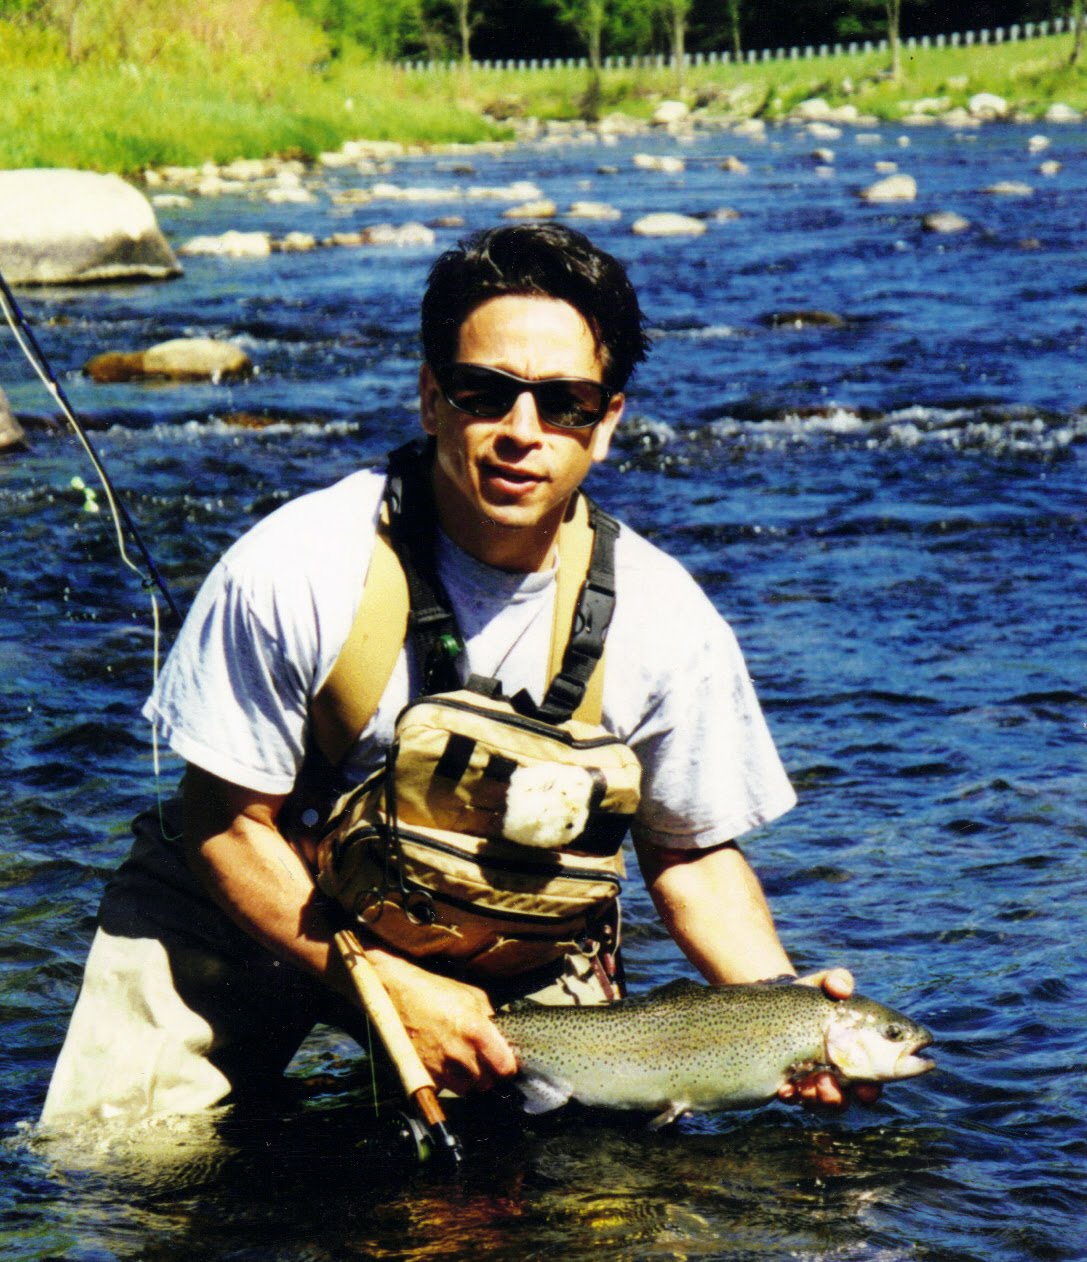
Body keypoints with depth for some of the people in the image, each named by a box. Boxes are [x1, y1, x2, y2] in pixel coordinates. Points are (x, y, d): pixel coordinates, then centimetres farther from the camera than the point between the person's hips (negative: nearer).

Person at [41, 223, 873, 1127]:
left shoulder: (666, 623, -19)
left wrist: (782, 1000, -22)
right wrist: (390, 986, -25)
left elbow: (691, 851, -4)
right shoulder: (295, 570, -26)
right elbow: (228, 823, -17)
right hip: (256, 913, -3)